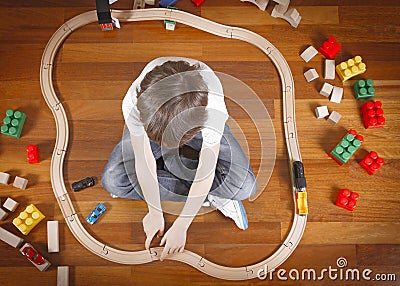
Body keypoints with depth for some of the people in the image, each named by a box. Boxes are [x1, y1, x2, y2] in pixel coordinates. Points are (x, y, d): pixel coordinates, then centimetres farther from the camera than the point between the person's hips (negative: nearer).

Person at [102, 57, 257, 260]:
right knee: (112, 180, -18)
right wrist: (155, 213, -13)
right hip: (151, 121, 3)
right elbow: (144, 162, -23)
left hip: (199, 125, -2)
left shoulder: (213, 107, -42)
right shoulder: (133, 103, -38)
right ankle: (211, 195, -13)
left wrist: (180, 227, -24)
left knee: (244, 186, -20)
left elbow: (206, 173, -32)